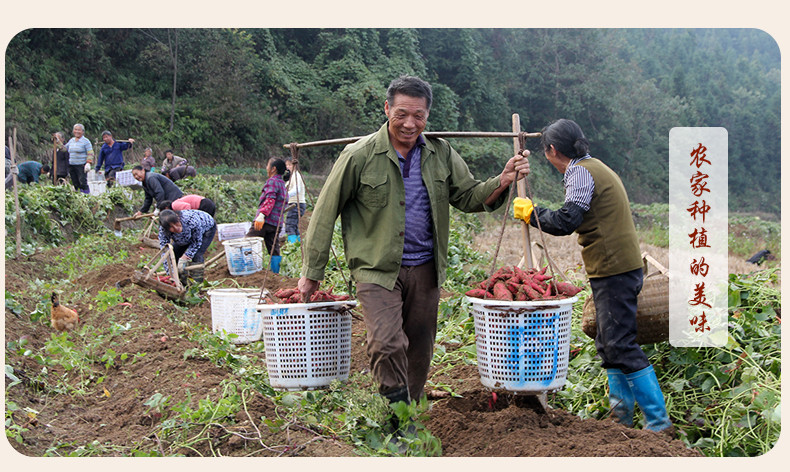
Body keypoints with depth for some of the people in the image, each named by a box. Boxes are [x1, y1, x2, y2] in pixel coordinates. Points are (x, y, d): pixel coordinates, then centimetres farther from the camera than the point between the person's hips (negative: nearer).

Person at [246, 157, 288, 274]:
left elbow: (270, 200, -20)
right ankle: (275, 272, 5)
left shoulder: (272, 181, -6)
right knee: (274, 250, 7)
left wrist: (262, 214, -28)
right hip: (277, 223, 9)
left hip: (265, 220, -9)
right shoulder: (282, 184, 21)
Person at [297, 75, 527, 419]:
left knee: (418, 353, 12)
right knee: (387, 345, -19)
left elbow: (469, 197, 13)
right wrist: (312, 272, -1)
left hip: (425, 269, 4)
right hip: (377, 270, -4)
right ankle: (399, 420, -5)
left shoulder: (440, 154, 5)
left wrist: (501, 182, -8)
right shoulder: (359, 156, -8)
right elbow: (325, 214, -2)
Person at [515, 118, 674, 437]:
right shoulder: (596, 168, 20)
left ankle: (659, 422, -8)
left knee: (621, 346, -10)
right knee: (609, 344, 16)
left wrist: (533, 213, -10)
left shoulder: (581, 172, -12)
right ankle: (621, 415, 23)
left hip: (614, 270, -11)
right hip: (619, 268, 11)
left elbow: (567, 221, -23)